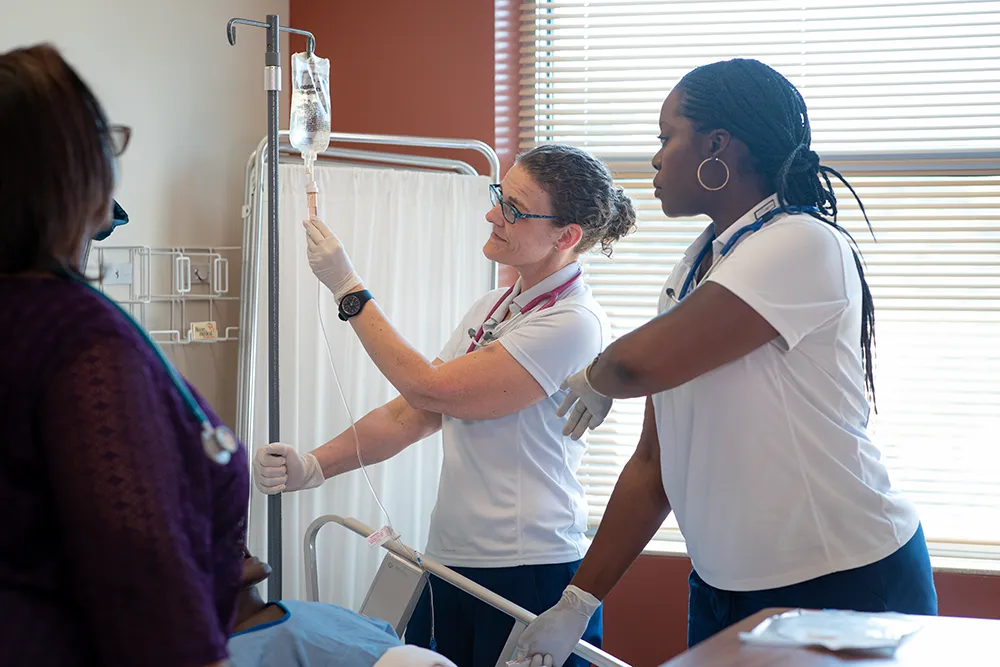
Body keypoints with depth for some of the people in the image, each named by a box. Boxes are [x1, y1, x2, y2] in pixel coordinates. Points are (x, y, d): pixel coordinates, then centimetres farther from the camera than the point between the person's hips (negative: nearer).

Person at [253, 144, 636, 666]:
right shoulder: (491, 309, 13)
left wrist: (348, 290, -7)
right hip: (451, 563, 8)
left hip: (531, 574, -8)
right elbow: (412, 413, 10)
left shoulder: (573, 324, -14)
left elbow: (431, 390, -14)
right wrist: (314, 466, -4)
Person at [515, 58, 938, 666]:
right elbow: (654, 464, 9)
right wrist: (578, 603, 7)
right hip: (722, 587, 8)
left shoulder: (802, 247, -18)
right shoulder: (694, 271, 9)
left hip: (844, 588, -7)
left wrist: (594, 383, -5)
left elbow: (641, 363, -29)